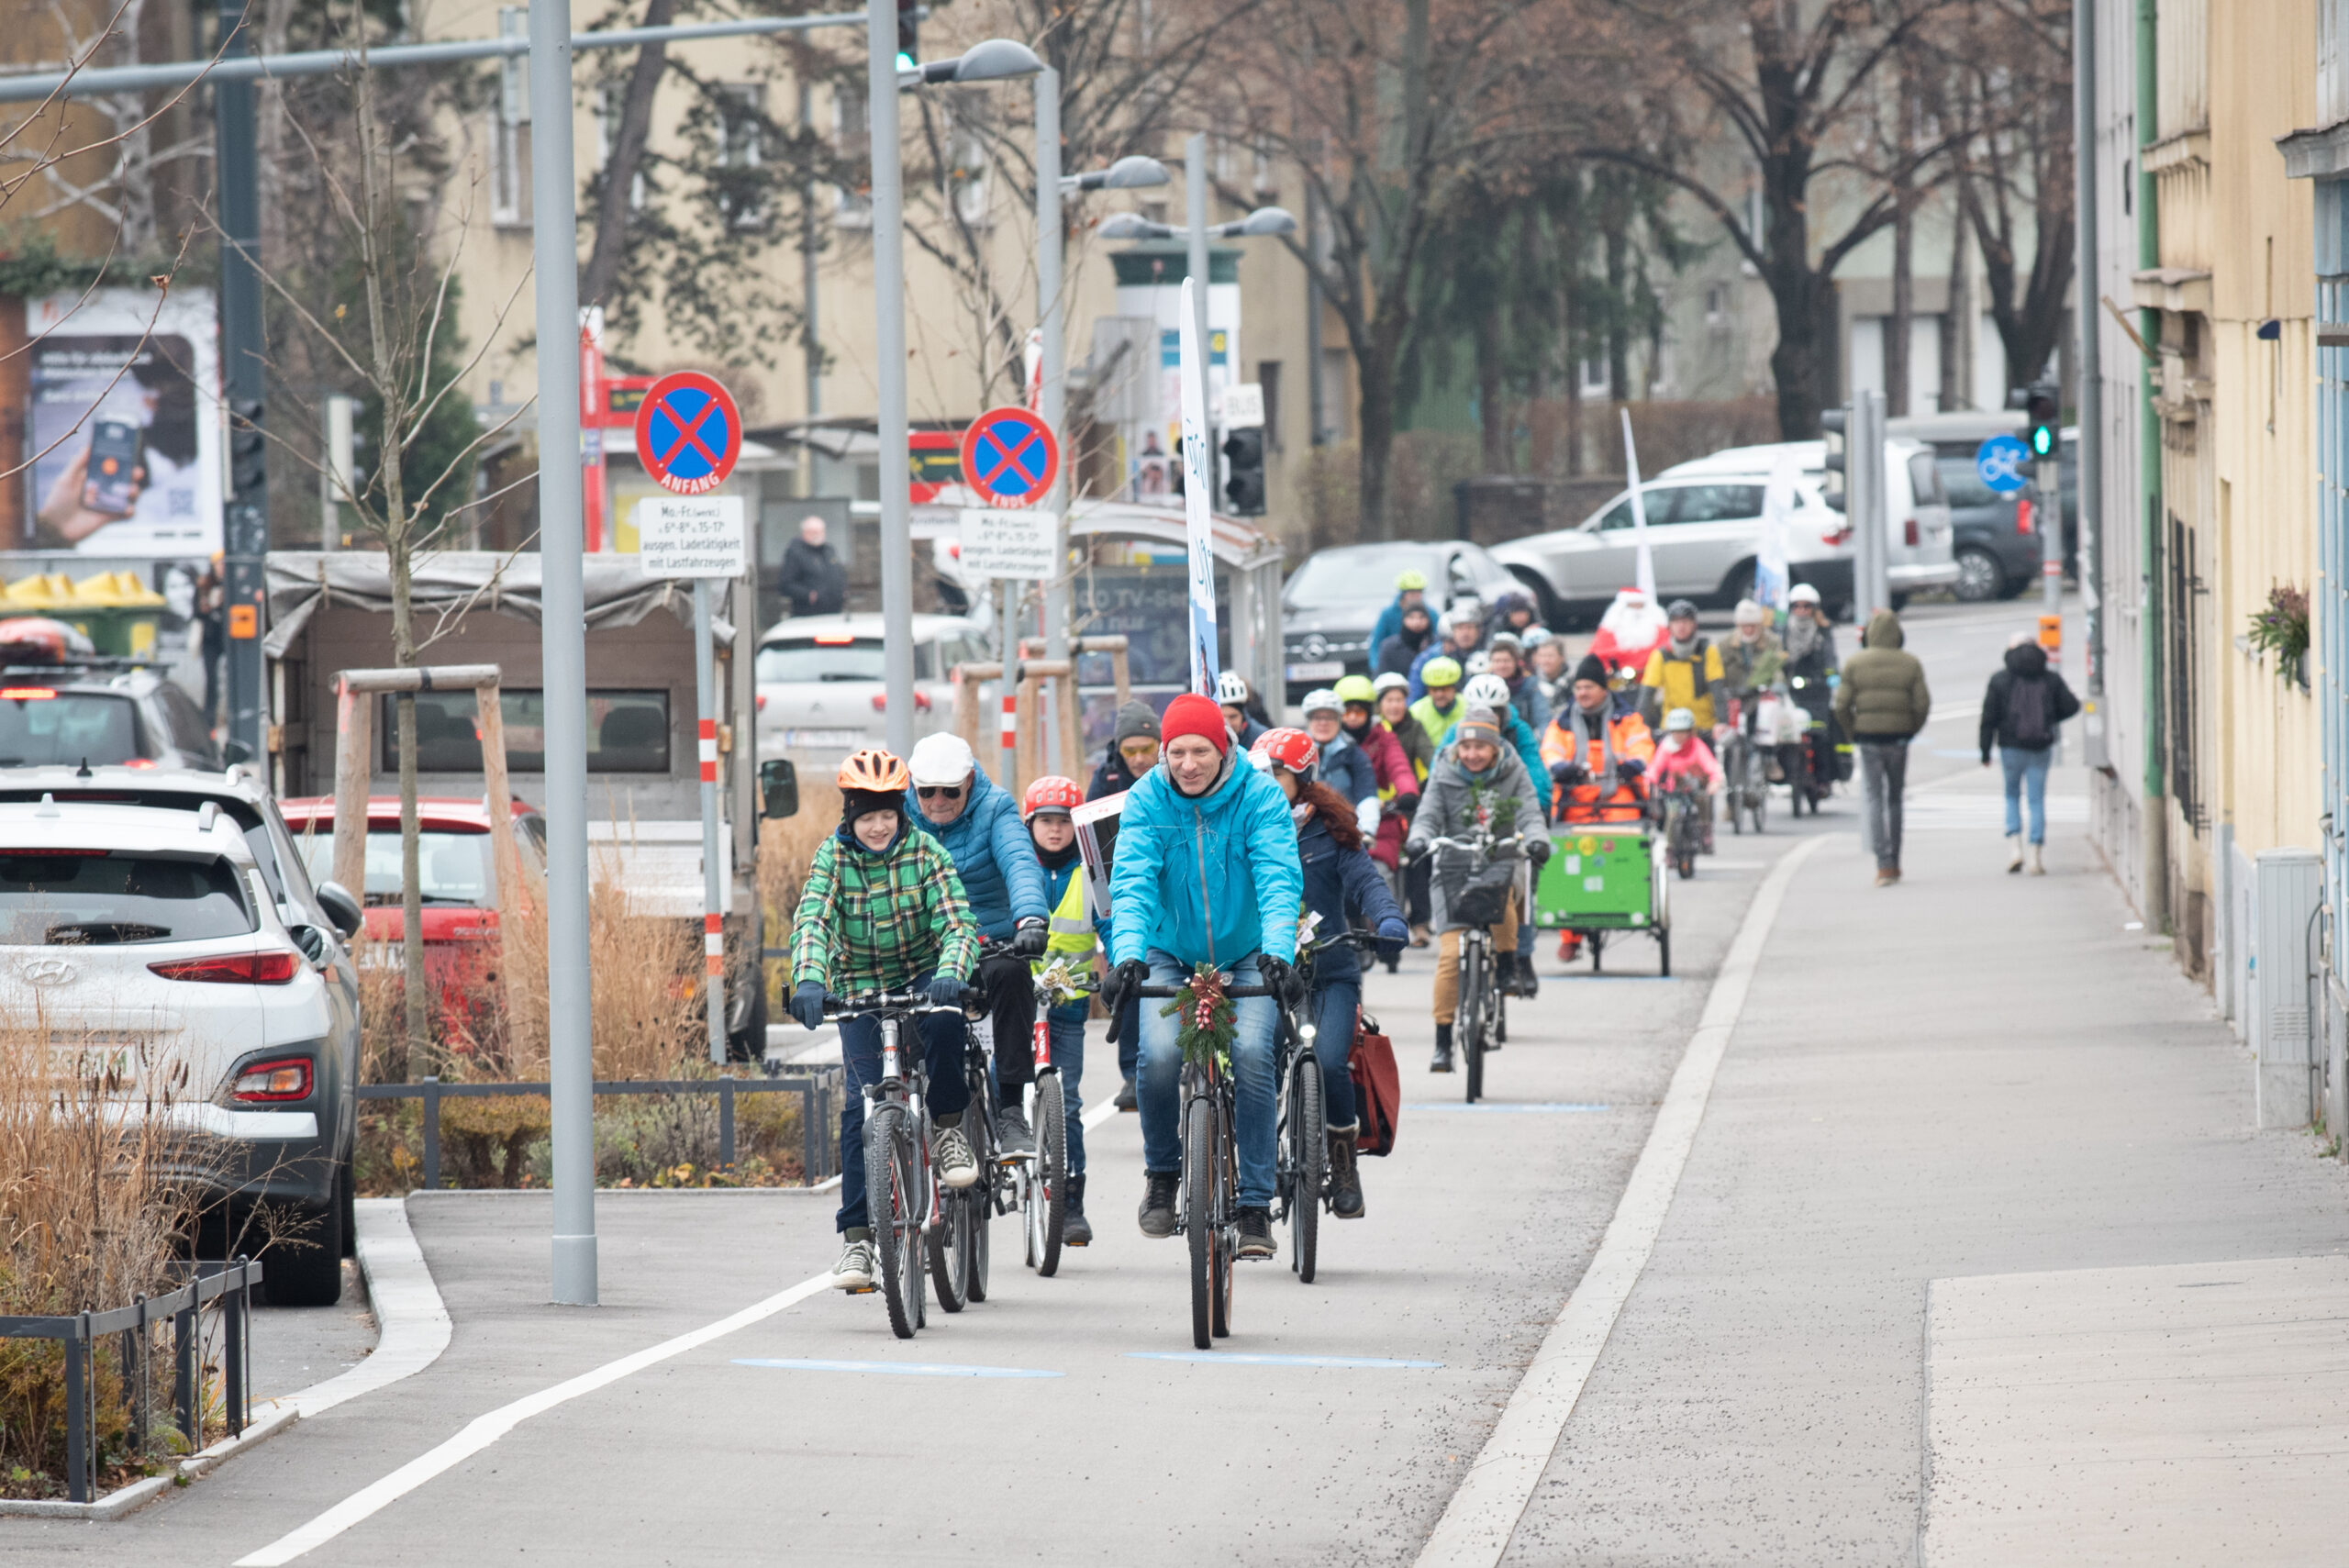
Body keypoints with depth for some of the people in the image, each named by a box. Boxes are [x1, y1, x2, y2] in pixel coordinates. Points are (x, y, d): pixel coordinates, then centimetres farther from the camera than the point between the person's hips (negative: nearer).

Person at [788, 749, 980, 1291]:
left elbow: (957, 924, -21)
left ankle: (948, 1130, -12)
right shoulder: (832, 858, -10)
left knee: (943, 1020, -36)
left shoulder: (925, 853, -12)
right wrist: (809, 980, -43)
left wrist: (949, 973, -43)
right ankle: (856, 1236, -8)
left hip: (921, 977, 0)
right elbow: (811, 922, -24)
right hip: (859, 988, 0)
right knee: (863, 1104, -12)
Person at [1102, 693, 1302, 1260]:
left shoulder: (1259, 795, -14)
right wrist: (1127, 954, -38)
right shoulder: (1147, 800, -11)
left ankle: (1256, 1206, -14)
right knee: (1159, 1052, -23)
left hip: (1246, 956, -1)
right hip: (1171, 955, 1)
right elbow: (1131, 882, -21)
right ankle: (1161, 1173, 4)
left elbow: (1279, 879, -24)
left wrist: (1277, 952, -41)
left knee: (1251, 1052, -24)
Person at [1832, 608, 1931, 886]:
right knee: (1895, 799, 15)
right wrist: (1911, 730, 12)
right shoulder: (1910, 664, -1)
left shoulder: (1856, 663, -3)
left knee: (1875, 799, -1)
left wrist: (1853, 732, 10)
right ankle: (1894, 862, 21)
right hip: (1899, 738, 1)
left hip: (1868, 737, -1)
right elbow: (1922, 705, -4)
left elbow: (1842, 706, -5)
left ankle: (1884, 864, -13)